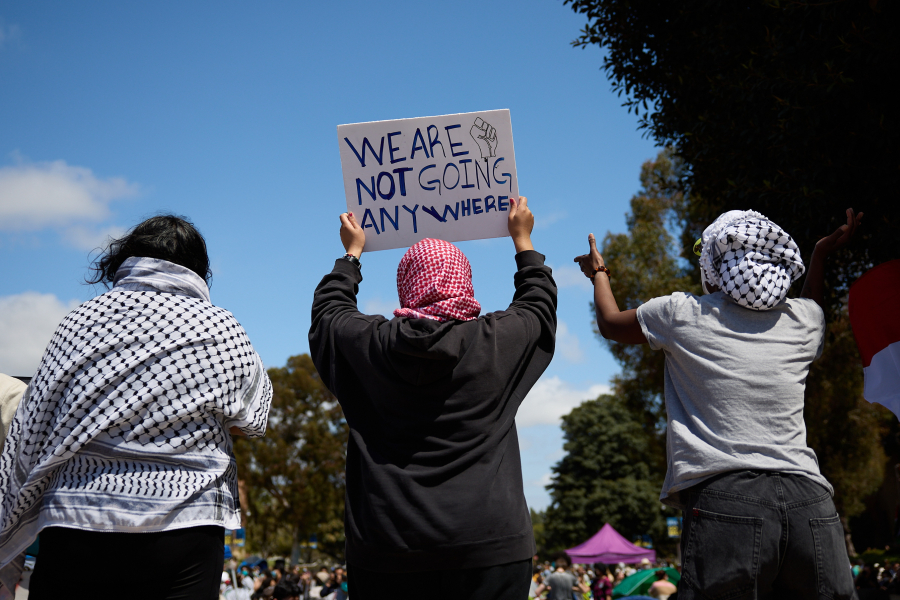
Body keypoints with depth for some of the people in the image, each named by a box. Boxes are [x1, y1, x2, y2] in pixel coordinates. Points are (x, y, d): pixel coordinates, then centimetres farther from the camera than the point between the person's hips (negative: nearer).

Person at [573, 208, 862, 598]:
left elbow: (610, 323, 26)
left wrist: (598, 273, 45)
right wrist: (822, 254, 54)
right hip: (809, 501, 4)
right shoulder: (805, 320, 14)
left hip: (724, 501, -4)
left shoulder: (683, 315, 5)